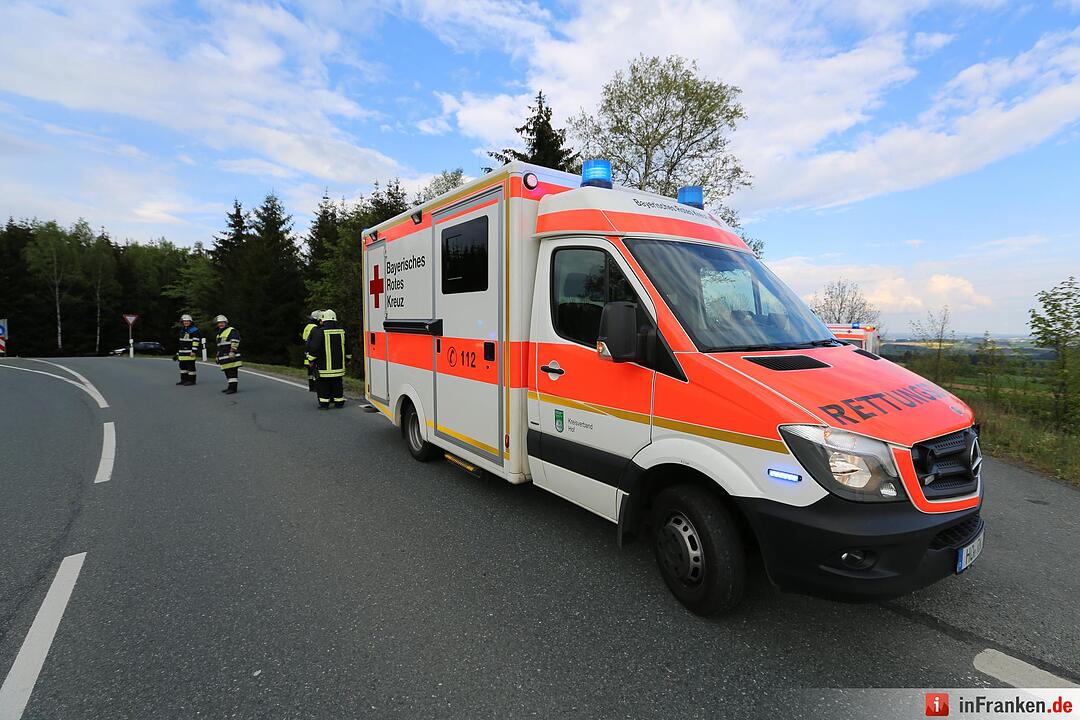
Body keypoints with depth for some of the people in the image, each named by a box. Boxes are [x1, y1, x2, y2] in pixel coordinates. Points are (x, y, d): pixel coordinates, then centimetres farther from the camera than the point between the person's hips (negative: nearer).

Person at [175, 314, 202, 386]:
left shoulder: (194, 330, -7)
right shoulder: (182, 331, 20)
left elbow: (196, 341, -13)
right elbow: (180, 342, 26)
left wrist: (194, 351, -19)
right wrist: (178, 352, 25)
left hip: (190, 352, -9)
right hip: (182, 353, 9)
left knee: (190, 366, -7)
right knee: (182, 366, 12)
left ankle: (191, 380, -2)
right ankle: (184, 380, 20)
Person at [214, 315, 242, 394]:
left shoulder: (232, 331, -5)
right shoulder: (219, 334, 25)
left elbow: (235, 343, -15)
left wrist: (232, 352, -23)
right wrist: (218, 357, 28)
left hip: (231, 357, -9)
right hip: (224, 358, 9)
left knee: (233, 372, -9)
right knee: (227, 373, 11)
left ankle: (233, 388, -10)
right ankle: (230, 387, 17)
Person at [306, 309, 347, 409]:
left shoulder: (320, 331, -11)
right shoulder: (341, 331, 5)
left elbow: (315, 347, -14)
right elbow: (346, 347, 14)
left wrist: (311, 359, -2)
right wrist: (347, 358, 25)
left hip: (324, 365, -5)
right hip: (339, 365, 5)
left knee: (323, 384, 4)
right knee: (338, 383, 11)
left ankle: (324, 403, 5)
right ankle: (339, 402, 14)